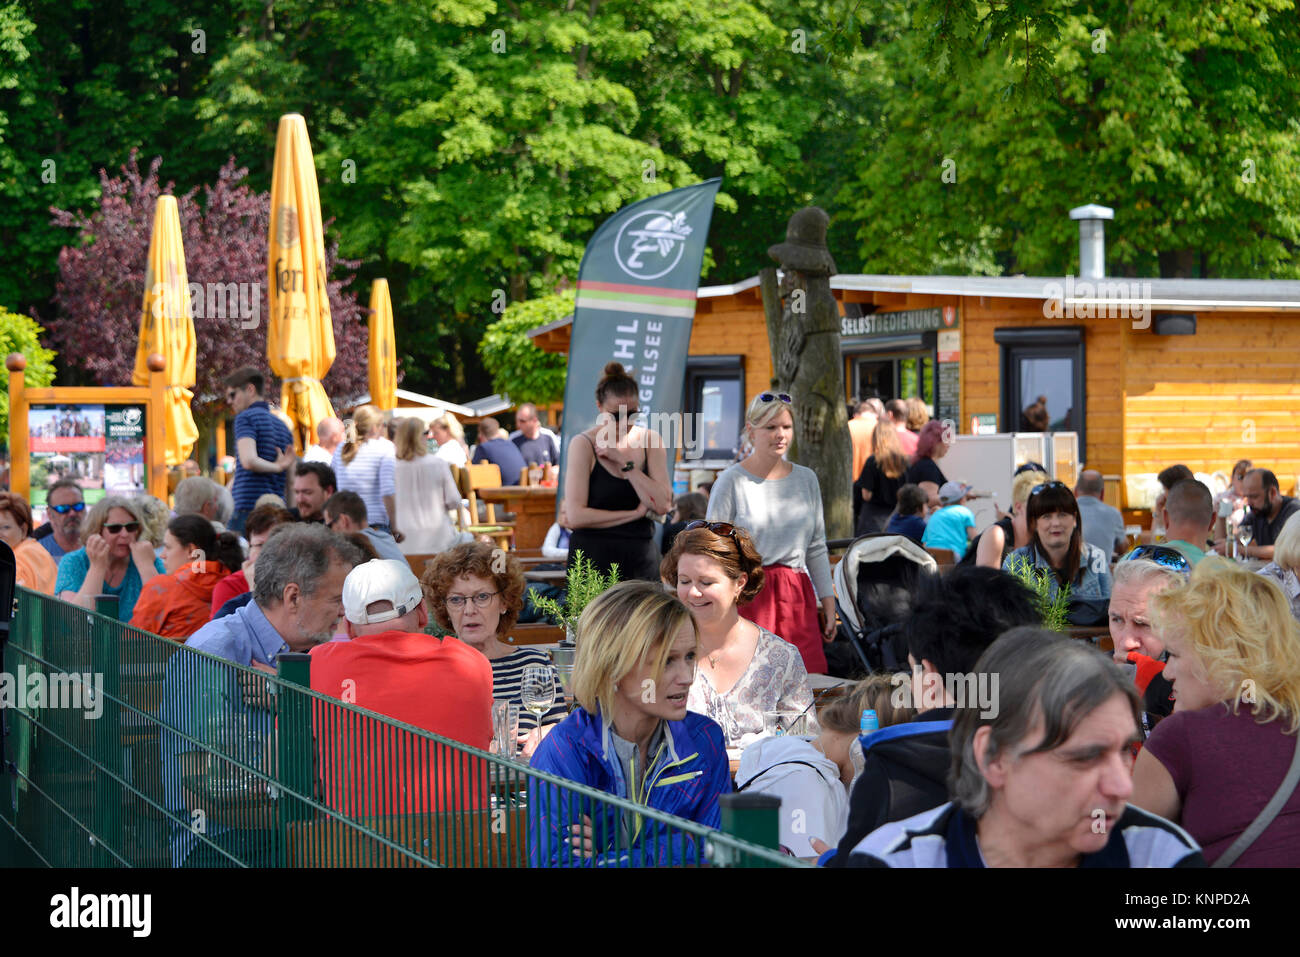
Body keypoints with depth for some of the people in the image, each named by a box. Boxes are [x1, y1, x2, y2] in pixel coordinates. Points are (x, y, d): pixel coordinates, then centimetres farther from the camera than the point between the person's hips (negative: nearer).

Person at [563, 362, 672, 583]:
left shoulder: (650, 440, 7)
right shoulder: (584, 444, -4)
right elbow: (576, 517, -12)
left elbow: (662, 505, -5)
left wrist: (624, 462, -9)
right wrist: (634, 514, -6)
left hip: (641, 560, 3)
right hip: (594, 558, -3)